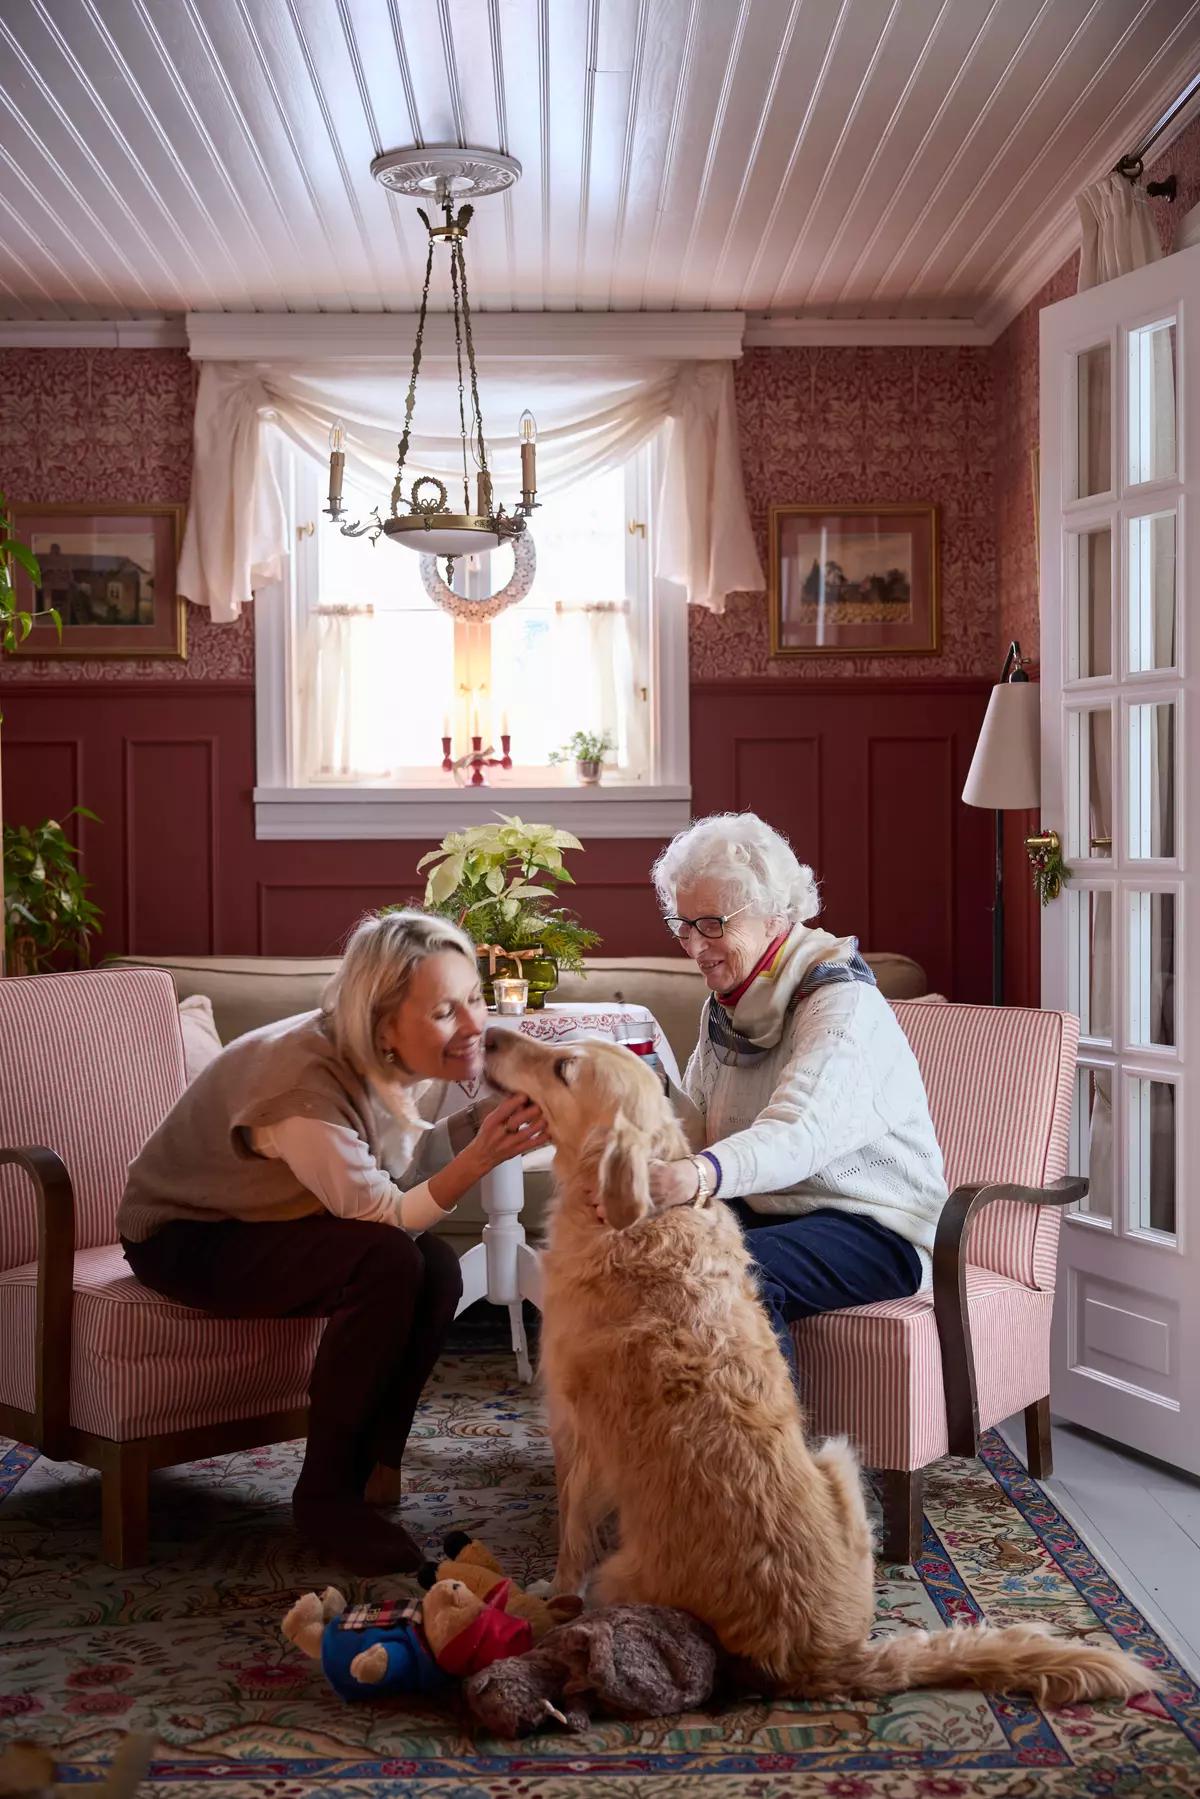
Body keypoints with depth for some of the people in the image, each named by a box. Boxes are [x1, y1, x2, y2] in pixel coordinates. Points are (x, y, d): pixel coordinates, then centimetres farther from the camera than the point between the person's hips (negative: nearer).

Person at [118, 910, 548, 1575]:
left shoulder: (412, 1062, -10)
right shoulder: (307, 1083, -34)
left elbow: (401, 1168, -3)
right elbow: (383, 1213, -29)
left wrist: (483, 1121, -19)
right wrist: (478, 1158, -42)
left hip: (268, 1223, 8)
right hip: (181, 1239, -8)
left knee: (436, 1270, -18)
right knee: (388, 1263, -29)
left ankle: (368, 1472, -1)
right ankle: (326, 1495, -13)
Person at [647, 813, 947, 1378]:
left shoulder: (842, 1003, -19)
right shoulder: (726, 1003, 9)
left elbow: (799, 1134, -37)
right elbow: (692, 1120, 9)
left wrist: (699, 1175, -54)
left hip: (876, 1228, -7)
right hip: (765, 1210, 7)